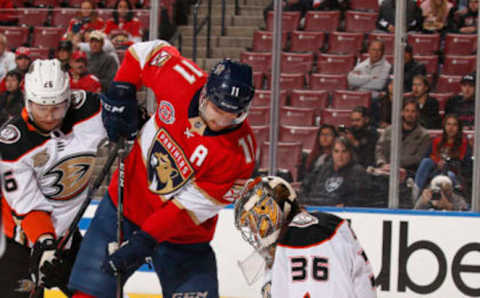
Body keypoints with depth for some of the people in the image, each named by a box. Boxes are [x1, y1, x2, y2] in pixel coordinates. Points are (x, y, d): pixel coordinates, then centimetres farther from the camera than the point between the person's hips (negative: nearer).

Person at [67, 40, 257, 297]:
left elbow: (189, 208, -23)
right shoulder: (182, 80, -17)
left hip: (182, 237, -2)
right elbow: (151, 51, 5)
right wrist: (120, 93, -4)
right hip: (127, 201, 2)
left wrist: (144, 242, -28)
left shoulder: (240, 153, -23)